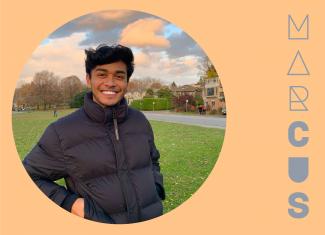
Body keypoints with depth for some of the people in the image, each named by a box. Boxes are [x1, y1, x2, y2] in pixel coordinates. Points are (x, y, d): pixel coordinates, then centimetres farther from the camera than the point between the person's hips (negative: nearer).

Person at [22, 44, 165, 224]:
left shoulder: (140, 121, -3)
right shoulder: (62, 132, -15)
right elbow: (29, 176, -4)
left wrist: (156, 188, -2)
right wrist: (68, 202, -16)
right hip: (99, 225, -3)